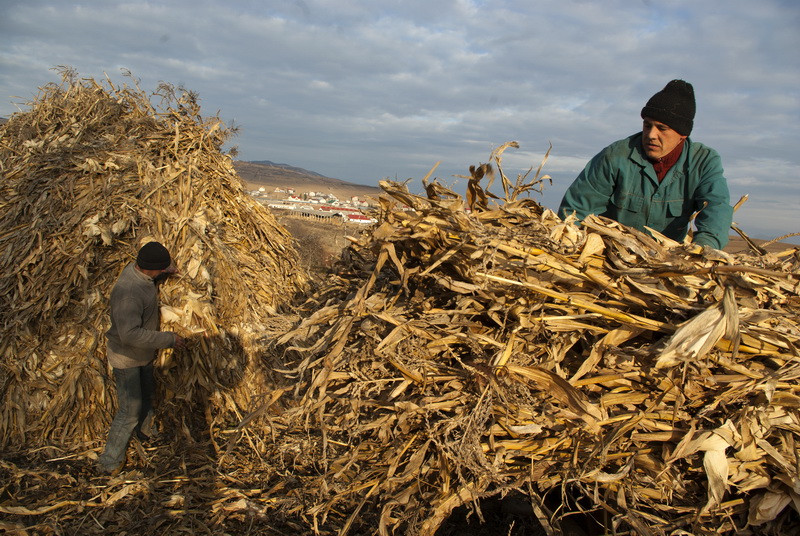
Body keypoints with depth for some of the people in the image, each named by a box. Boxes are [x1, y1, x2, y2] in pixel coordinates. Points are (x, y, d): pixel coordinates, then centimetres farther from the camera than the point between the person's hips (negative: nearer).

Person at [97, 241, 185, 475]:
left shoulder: (137, 270, -7)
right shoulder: (128, 291, -36)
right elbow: (130, 333, -38)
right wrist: (167, 339, -32)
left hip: (143, 353, 9)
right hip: (126, 358, -9)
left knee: (146, 395, 27)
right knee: (130, 411, -1)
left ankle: (145, 432, 52)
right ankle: (109, 461, 15)